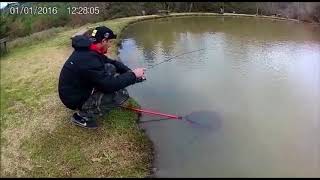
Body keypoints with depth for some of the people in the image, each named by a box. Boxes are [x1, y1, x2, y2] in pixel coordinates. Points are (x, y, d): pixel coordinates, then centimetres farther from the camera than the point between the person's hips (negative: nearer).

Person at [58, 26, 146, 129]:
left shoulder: (88, 49, 0)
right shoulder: (89, 59, -30)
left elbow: (112, 62, 11)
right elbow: (110, 85, -29)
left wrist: (130, 72, -2)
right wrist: (133, 75, -18)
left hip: (81, 88, 9)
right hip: (75, 99, -9)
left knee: (110, 68, 5)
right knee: (122, 94, -16)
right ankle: (83, 116, -7)